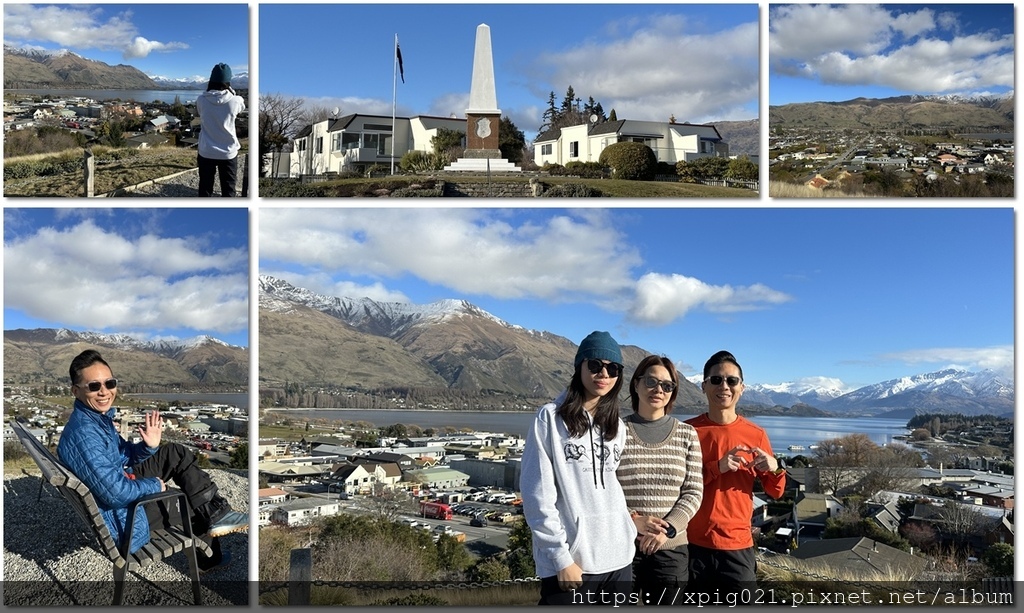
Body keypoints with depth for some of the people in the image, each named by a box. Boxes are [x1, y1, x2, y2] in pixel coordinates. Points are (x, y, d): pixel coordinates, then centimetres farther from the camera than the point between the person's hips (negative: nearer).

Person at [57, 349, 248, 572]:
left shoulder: (99, 416, -3)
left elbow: (124, 455, 10)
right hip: (122, 516, -8)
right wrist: (154, 485, -15)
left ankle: (215, 513, 19)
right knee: (195, 503, 5)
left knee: (175, 453, 9)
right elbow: (116, 494, -34)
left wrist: (148, 446, -11)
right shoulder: (84, 433, -32)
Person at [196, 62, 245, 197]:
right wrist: (230, 90, 12)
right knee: (228, 191, 10)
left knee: (205, 189, 13)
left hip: (206, 152, 1)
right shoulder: (234, 101, -13)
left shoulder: (201, 100, -9)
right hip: (228, 153, -1)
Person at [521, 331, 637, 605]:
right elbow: (537, 494, -8)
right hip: (568, 561, -5)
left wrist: (630, 536, 6)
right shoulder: (552, 417, -3)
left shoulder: (617, 427, 14)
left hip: (617, 561, 5)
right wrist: (560, 556, -13)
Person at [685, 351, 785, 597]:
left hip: (738, 547, 1)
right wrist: (717, 467, -18)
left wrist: (775, 468, -13)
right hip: (692, 545, -1)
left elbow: (775, 492, 8)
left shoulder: (756, 434, 4)